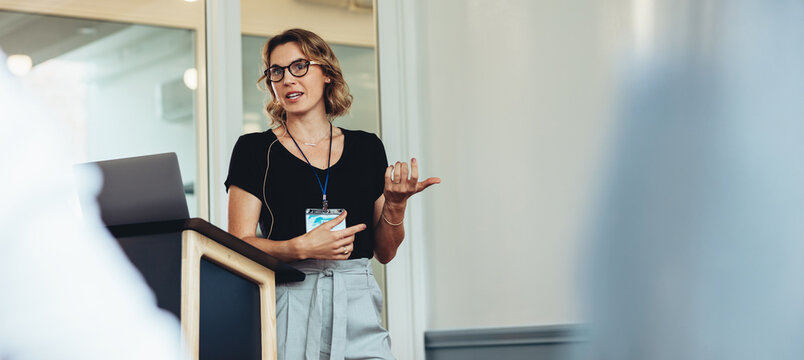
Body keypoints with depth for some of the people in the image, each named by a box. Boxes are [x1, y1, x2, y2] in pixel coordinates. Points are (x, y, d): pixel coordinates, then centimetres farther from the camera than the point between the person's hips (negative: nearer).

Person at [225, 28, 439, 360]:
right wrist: (302, 248, -15)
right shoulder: (254, 149, 5)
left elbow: (385, 252, 15)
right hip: (287, 304, -2)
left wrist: (395, 205, -3)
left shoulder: (367, 148, 13)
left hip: (356, 306, 2)